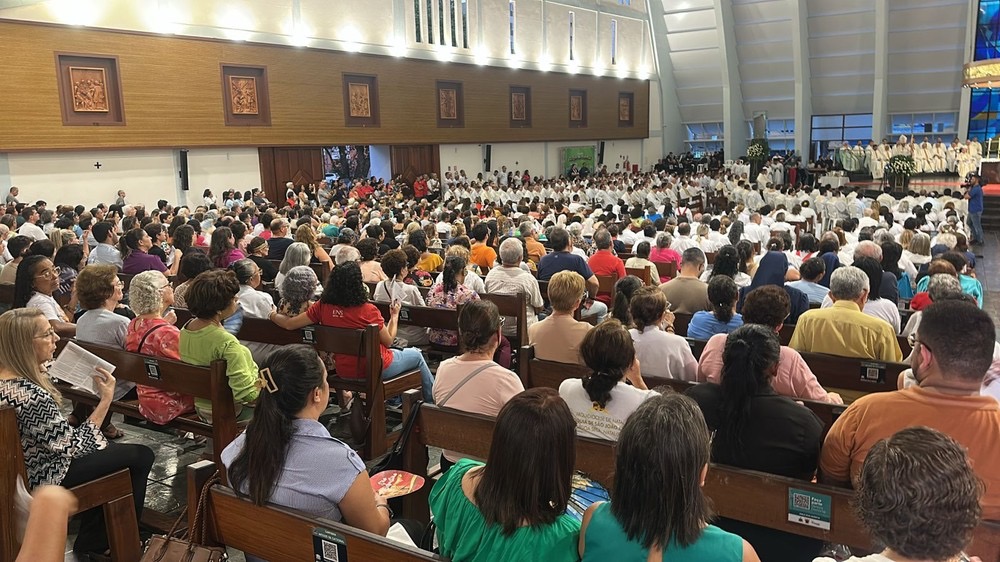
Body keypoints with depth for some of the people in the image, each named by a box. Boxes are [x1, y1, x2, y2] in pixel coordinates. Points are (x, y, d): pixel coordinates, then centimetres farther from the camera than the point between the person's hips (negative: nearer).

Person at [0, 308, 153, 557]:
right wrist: (106, 399, -22)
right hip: (44, 478, -10)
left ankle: (91, 543, 34)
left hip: (24, 469, 10)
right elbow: (76, 446, -25)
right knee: (141, 456, 2)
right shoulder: (30, 396, -35)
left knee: (106, 449, 28)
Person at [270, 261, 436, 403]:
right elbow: (388, 341, -14)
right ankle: (433, 403, 35)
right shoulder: (368, 310, -25)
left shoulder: (323, 306, -13)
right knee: (416, 355, 21)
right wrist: (394, 316, 1)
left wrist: (273, 315, 9)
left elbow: (290, 324, -11)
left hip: (343, 371, 6)